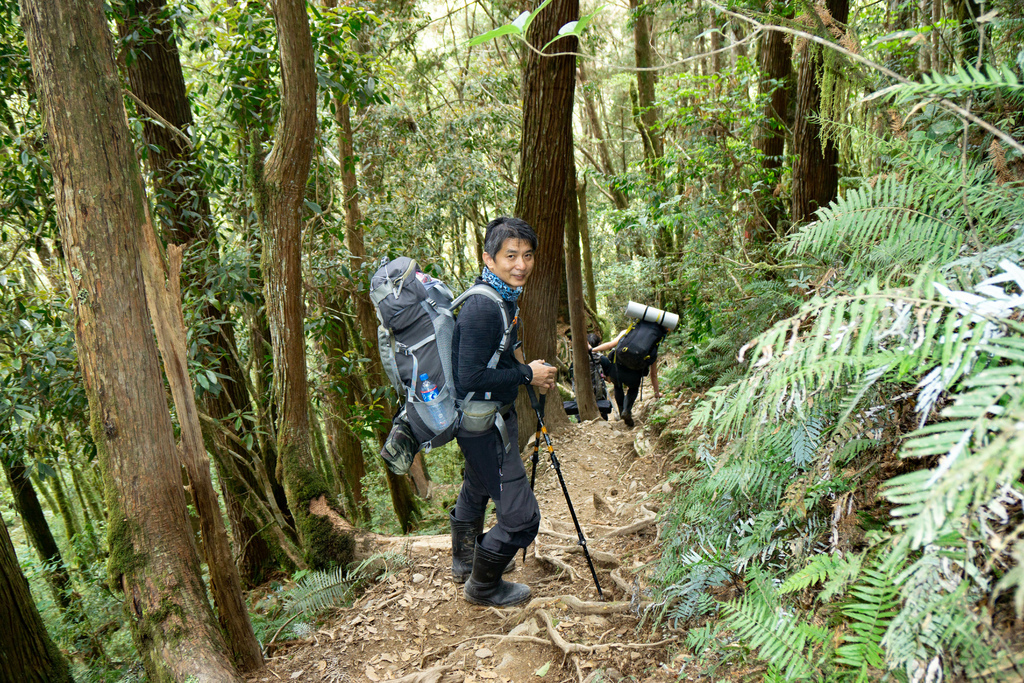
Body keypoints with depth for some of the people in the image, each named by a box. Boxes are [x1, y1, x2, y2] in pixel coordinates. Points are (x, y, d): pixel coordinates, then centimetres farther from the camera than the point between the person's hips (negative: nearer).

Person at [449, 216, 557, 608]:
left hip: (494, 414, 11)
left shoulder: (505, 296, 3)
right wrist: (527, 374, -20)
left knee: (477, 487, 30)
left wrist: (528, 370, 5)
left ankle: (466, 560, 54)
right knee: (520, 517, -5)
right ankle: (483, 586, 20)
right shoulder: (482, 308, -28)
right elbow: (470, 379, -30)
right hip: (483, 423, -11)